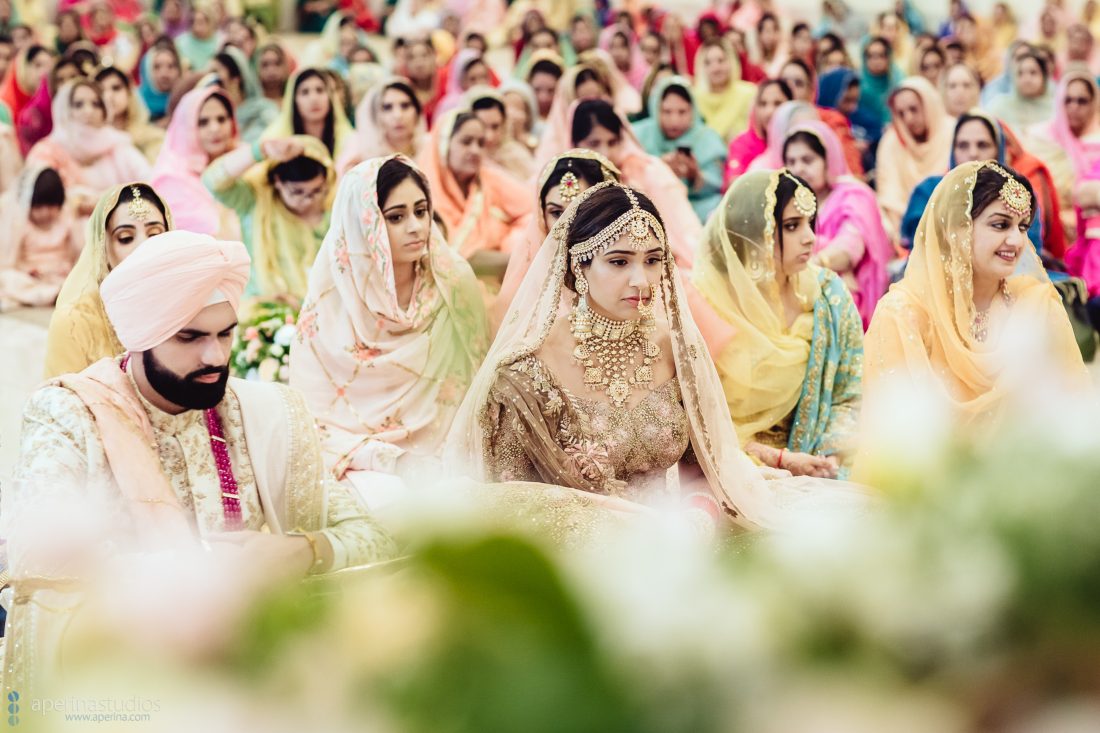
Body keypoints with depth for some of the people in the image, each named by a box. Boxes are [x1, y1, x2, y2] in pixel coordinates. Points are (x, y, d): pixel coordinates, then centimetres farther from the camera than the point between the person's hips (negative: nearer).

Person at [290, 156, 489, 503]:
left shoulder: (454, 285, -1)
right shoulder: (329, 301, -5)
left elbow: (475, 387, 7)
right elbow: (313, 414, -4)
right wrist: (387, 461, -17)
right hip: (361, 471, -2)